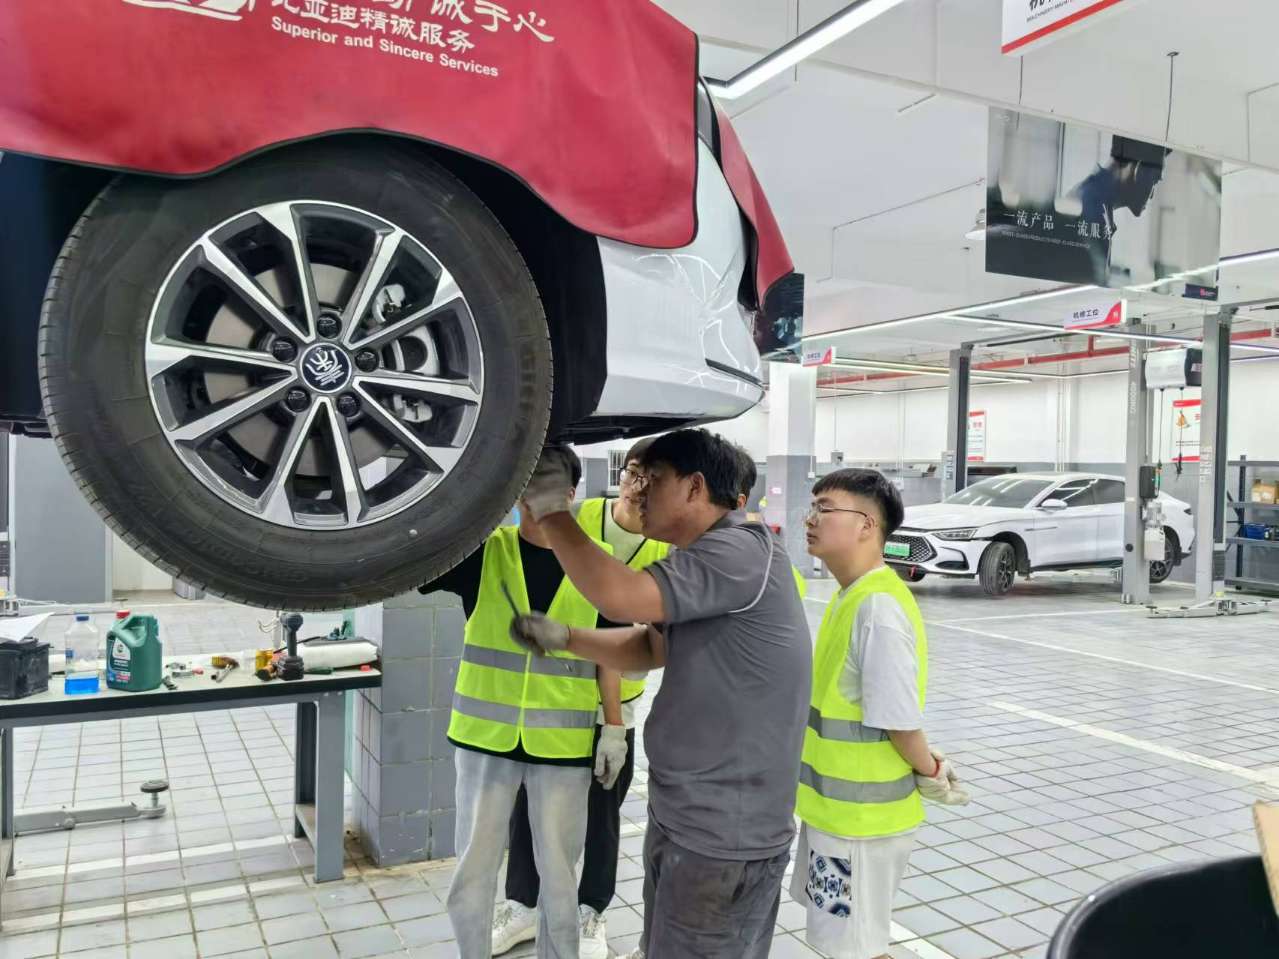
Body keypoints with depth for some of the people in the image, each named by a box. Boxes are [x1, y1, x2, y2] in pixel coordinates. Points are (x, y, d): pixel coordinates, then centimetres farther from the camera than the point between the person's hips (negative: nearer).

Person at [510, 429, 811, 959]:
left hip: (723, 838, -10)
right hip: (681, 819, 10)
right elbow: (647, 648, 19)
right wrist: (561, 636, 4)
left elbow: (618, 595, -29)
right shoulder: (708, 565, 12)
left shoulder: (743, 551, -21)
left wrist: (549, 508, -18)